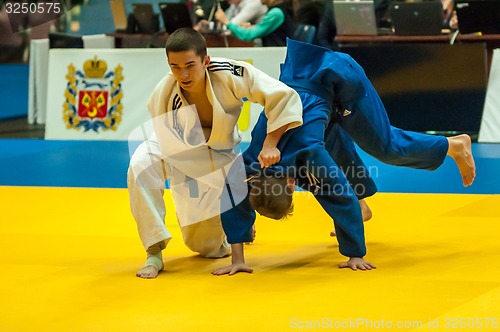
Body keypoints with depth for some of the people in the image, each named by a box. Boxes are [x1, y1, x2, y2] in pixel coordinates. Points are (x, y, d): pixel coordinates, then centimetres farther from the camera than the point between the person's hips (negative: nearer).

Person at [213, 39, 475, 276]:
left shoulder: (310, 155, -37)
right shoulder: (251, 162, -26)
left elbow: (344, 199, -32)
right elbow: (236, 204, -21)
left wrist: (355, 255, -25)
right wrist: (237, 259, -28)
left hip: (338, 79, -5)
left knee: (384, 146, 4)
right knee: (335, 149, 21)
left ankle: (455, 146, 24)